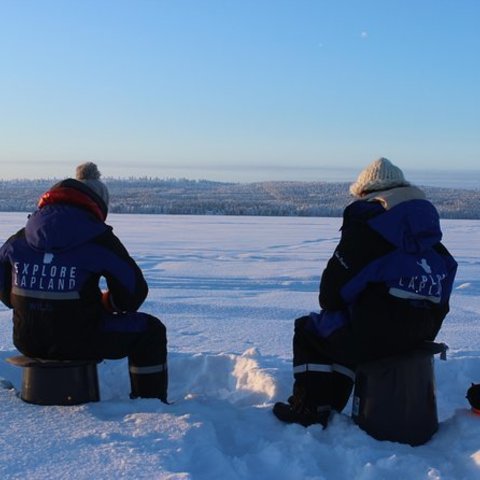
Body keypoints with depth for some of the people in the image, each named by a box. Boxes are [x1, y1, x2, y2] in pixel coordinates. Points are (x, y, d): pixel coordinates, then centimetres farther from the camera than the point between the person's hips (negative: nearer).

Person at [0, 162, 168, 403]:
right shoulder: (100, 240, -9)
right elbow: (133, 291, -6)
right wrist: (105, 304, 13)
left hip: (27, 342, 6)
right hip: (78, 342, -6)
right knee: (150, 330, 14)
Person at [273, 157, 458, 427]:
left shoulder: (366, 223, -10)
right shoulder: (427, 220, 13)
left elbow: (338, 277, -9)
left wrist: (329, 304, 11)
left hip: (376, 333, -8)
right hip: (422, 332, 8)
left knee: (308, 329, 16)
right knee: (345, 333, 33)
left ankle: (307, 410, 16)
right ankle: (330, 406, 36)